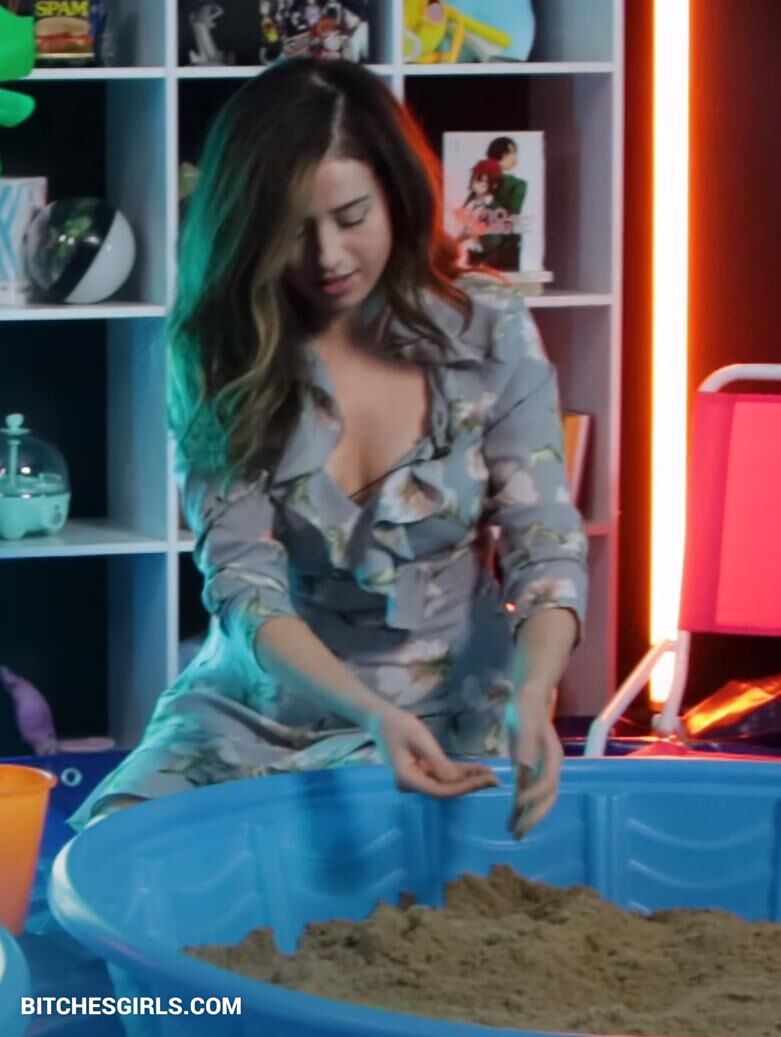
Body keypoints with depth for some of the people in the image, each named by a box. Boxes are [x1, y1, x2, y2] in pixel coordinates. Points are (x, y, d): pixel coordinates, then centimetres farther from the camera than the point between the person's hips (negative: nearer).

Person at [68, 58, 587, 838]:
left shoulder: (488, 333, -6)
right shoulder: (219, 355, -6)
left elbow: (546, 549, -9)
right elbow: (242, 582, -15)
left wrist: (531, 696, -32)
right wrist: (368, 712, -33)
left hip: (446, 712, -1)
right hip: (259, 705, 1)